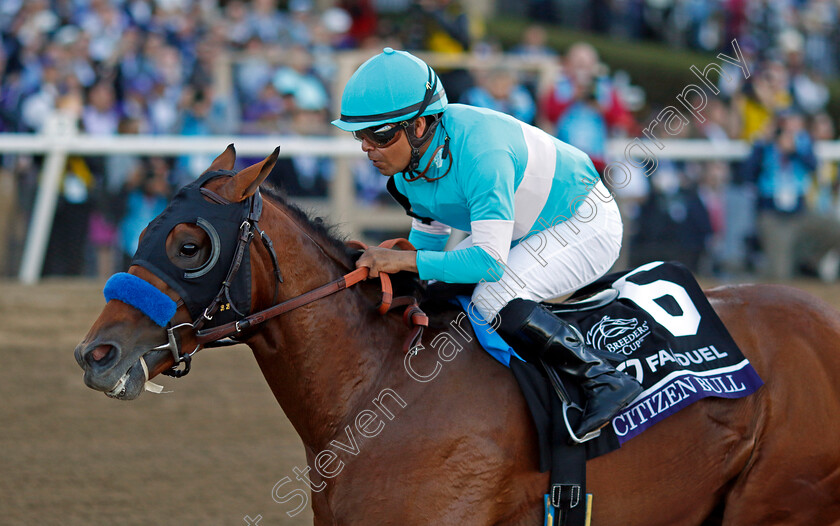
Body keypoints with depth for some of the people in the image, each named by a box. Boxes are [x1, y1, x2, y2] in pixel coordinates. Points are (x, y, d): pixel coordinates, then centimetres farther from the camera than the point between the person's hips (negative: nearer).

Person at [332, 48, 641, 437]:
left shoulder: (480, 153, -37)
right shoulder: (409, 155, -9)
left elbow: (490, 260, -38)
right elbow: (429, 232, 8)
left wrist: (403, 259, -37)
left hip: (585, 226, -9)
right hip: (527, 230, 9)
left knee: (494, 299, -29)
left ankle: (604, 380, -19)